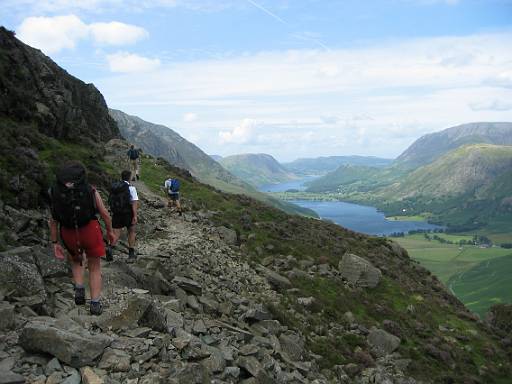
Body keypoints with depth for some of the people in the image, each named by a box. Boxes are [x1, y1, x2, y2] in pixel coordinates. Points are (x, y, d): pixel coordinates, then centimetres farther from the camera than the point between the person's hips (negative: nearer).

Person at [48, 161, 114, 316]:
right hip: (90, 230, -2)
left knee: (76, 260, 31)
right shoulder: (90, 190, -2)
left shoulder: (55, 191, 4)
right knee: (94, 267, 14)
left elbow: (53, 220, 4)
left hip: (68, 234, 2)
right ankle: (95, 303, 9)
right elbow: (105, 214, 2)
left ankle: (79, 288, 11)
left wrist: (55, 243, 9)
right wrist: (110, 231, 17)